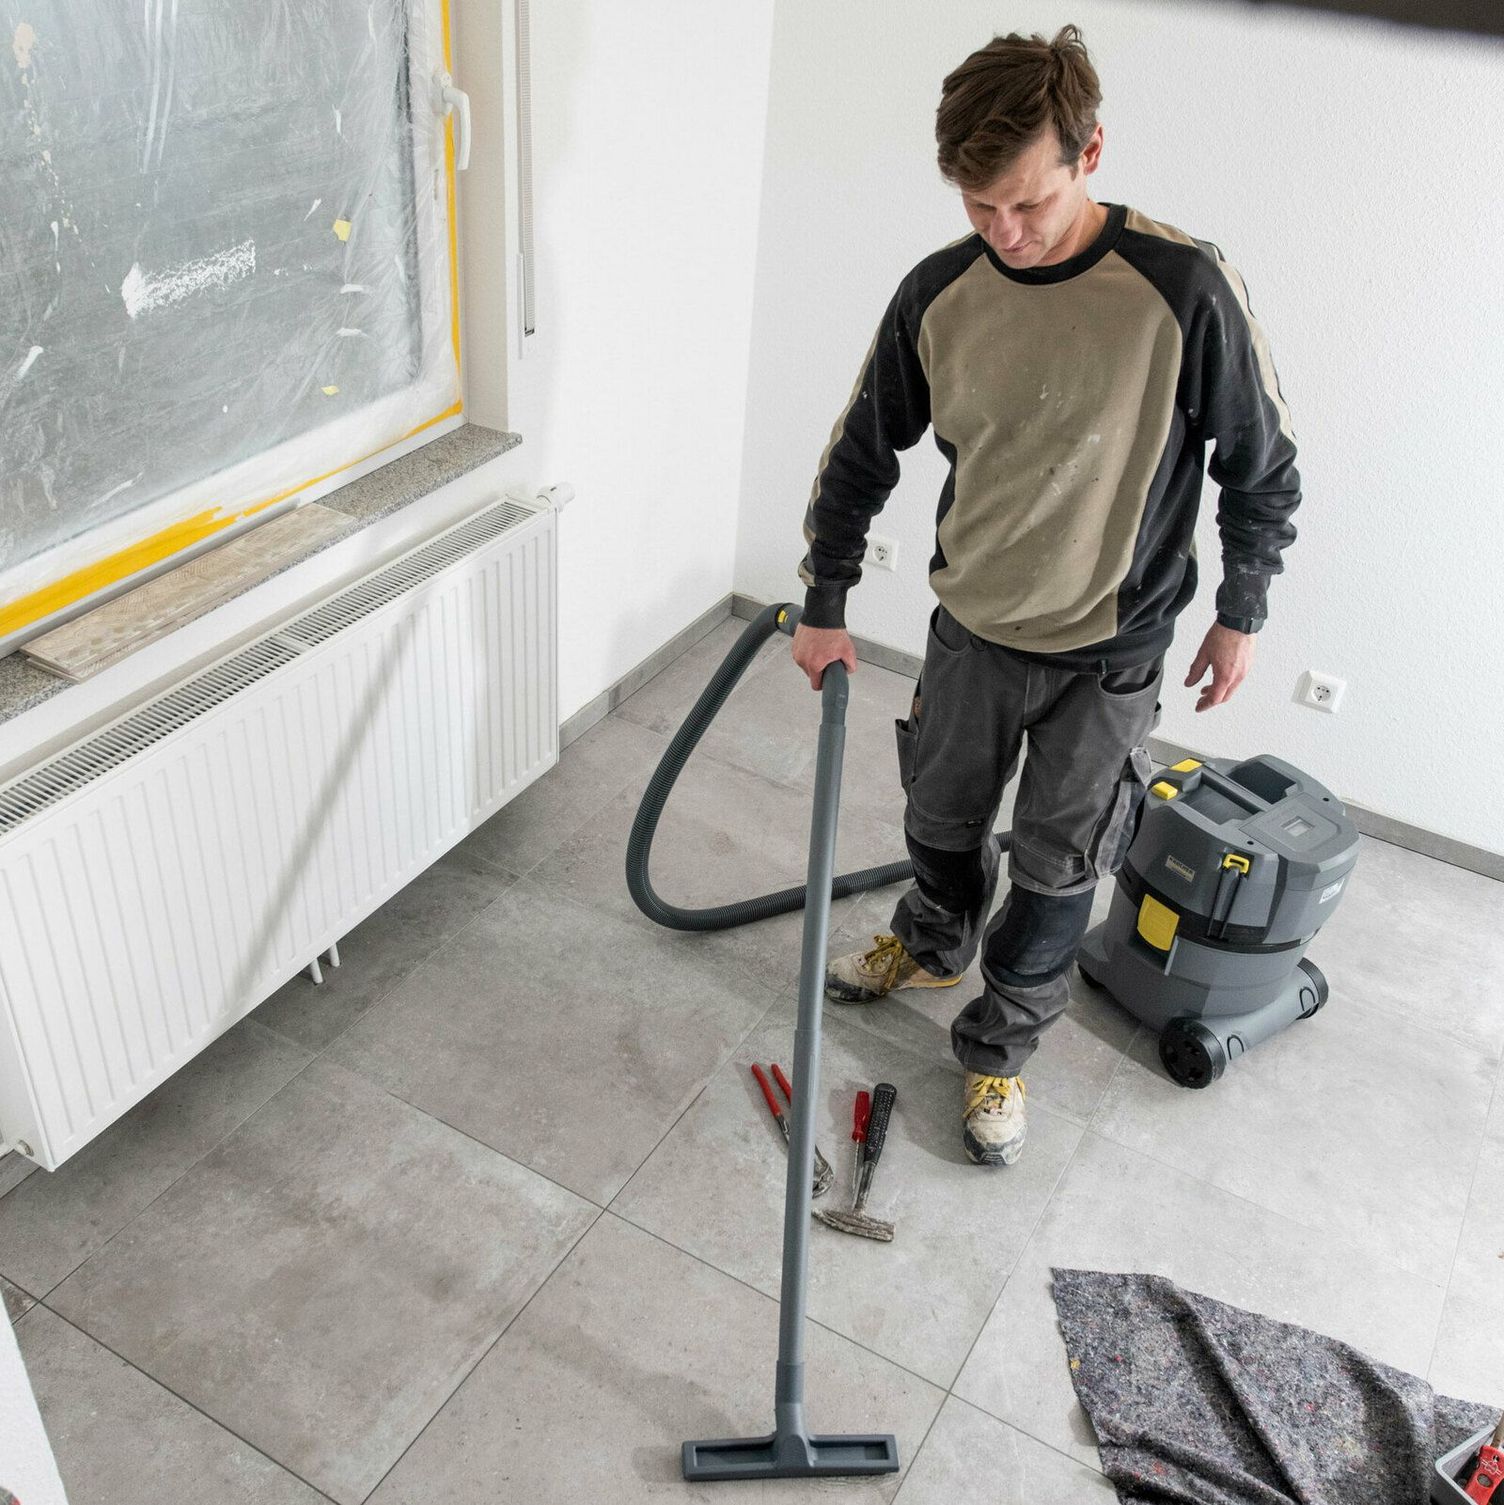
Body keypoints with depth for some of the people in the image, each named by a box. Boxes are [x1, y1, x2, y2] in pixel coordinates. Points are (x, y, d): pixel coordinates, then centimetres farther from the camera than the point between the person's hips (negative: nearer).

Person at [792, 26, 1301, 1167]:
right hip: (973, 628, 4)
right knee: (941, 821, 21)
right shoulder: (938, 295, -10)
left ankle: (999, 1048, 30)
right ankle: (935, 946, 51)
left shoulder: (1183, 288, -21)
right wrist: (825, 605, 4)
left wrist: (1242, 611, -1)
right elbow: (865, 452, 2)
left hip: (1111, 650, -3)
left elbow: (1263, 462, -7)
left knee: (1057, 869, 8)